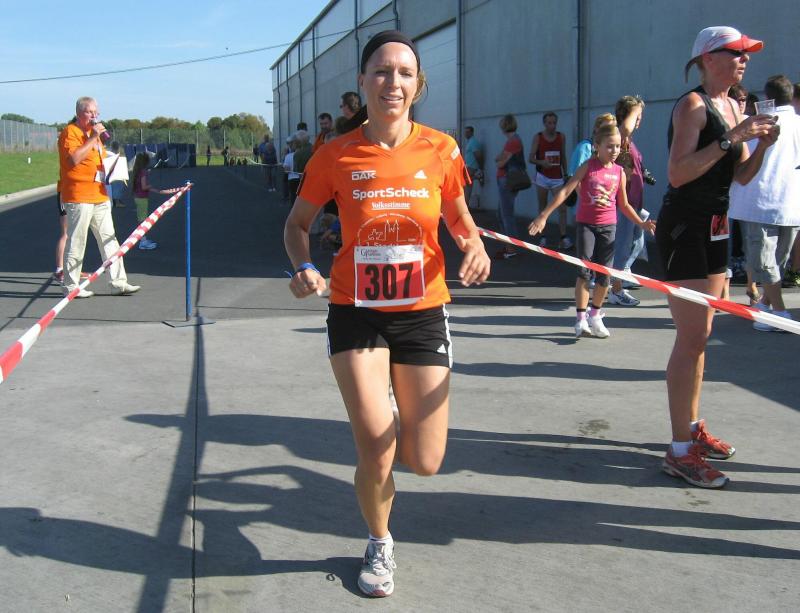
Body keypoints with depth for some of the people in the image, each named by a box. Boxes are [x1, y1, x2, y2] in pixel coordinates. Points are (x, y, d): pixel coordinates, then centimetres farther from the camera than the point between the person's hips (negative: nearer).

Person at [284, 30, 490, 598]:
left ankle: (399, 421, 41)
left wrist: (475, 247, -11)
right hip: (356, 312, -1)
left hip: (423, 313, 1)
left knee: (425, 462, 2)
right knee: (376, 455, -4)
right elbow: (298, 223, 6)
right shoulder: (336, 156, -7)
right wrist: (304, 267, -14)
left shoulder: (440, 150, -5)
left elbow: (460, 218, 11)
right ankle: (380, 544, 28)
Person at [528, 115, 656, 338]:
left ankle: (595, 316, 22)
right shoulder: (588, 166, -6)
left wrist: (641, 223, 5)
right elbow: (565, 191, -12)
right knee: (584, 271, -11)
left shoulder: (619, 172, 4)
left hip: (608, 226, 3)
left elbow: (623, 204, 14)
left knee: (604, 274, 5)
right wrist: (544, 215, -18)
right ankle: (581, 318, -4)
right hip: (586, 224, -3)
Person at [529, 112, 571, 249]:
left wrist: (566, 174, 11)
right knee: (543, 207, 5)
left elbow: (563, 156, 14)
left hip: (557, 177, 1)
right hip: (542, 177, -1)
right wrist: (542, 162, -24)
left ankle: (563, 238, -12)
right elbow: (531, 158, -5)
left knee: (562, 207, -10)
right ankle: (543, 238, 10)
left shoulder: (561, 137, 6)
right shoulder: (538, 137, -2)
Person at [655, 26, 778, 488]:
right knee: (692, 338, -11)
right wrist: (730, 138, -23)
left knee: (700, 335, 15)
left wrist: (763, 145, -2)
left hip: (715, 228, 9)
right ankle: (681, 451, -6)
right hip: (685, 228, -9)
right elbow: (677, 173, -22)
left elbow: (741, 176, 15)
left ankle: (693, 426, 26)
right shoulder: (693, 104, -11)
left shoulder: (733, 107, 14)